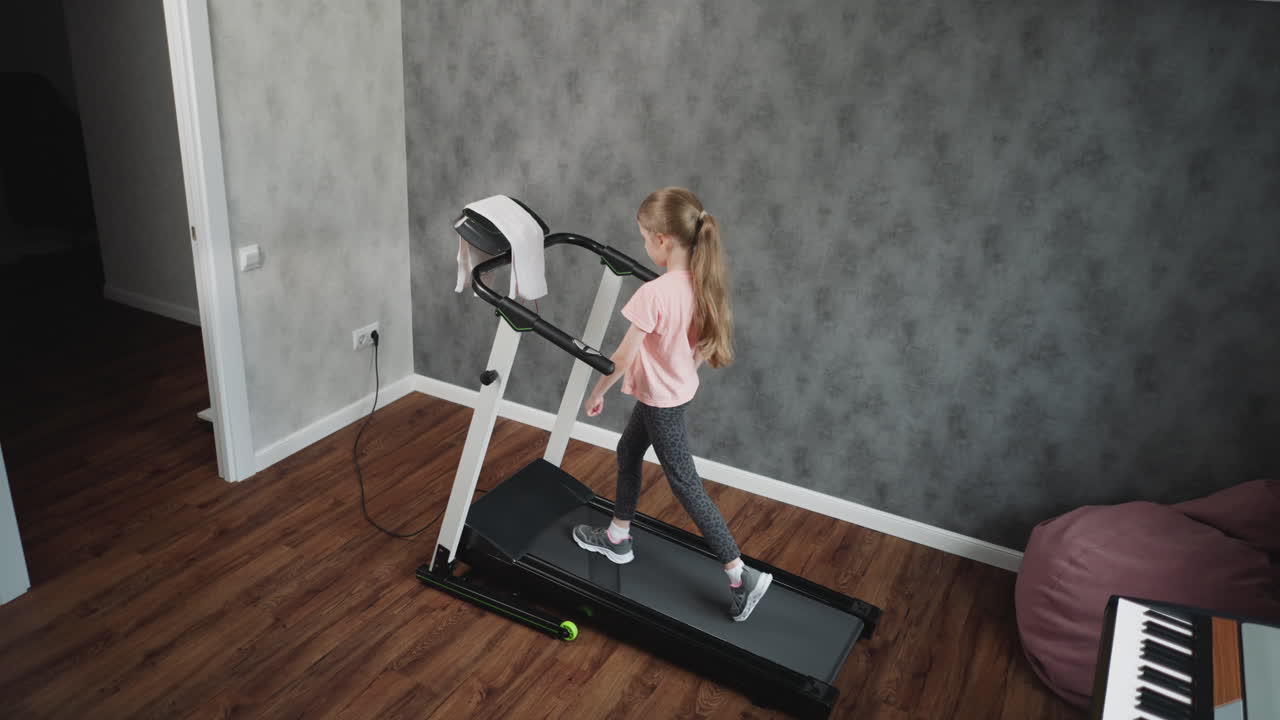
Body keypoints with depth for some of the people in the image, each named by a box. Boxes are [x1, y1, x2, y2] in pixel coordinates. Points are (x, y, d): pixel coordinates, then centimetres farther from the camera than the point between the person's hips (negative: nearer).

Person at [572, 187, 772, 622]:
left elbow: (622, 358, -22)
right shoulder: (702, 283, -6)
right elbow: (704, 345, 6)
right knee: (628, 453, 25)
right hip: (678, 391, 9)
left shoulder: (654, 294, -30)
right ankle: (617, 538, 42)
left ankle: (742, 577, 7)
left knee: (686, 486, 1)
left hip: (660, 401, -9)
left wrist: (597, 392, -6)